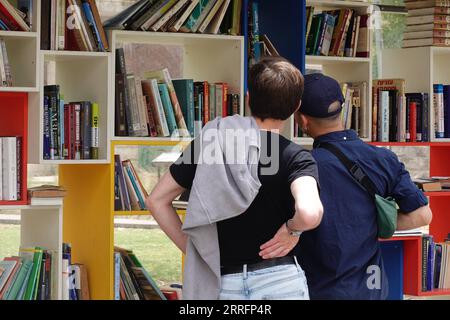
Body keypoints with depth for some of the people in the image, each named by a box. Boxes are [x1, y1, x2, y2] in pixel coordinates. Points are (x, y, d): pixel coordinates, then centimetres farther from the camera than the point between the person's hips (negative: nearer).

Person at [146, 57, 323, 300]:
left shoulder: (209, 143, 3)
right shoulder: (295, 157, -8)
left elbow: (157, 200, 6)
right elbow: (309, 213, -29)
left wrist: (191, 250, 10)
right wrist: (292, 229, -8)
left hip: (222, 284, 3)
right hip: (279, 280, -3)